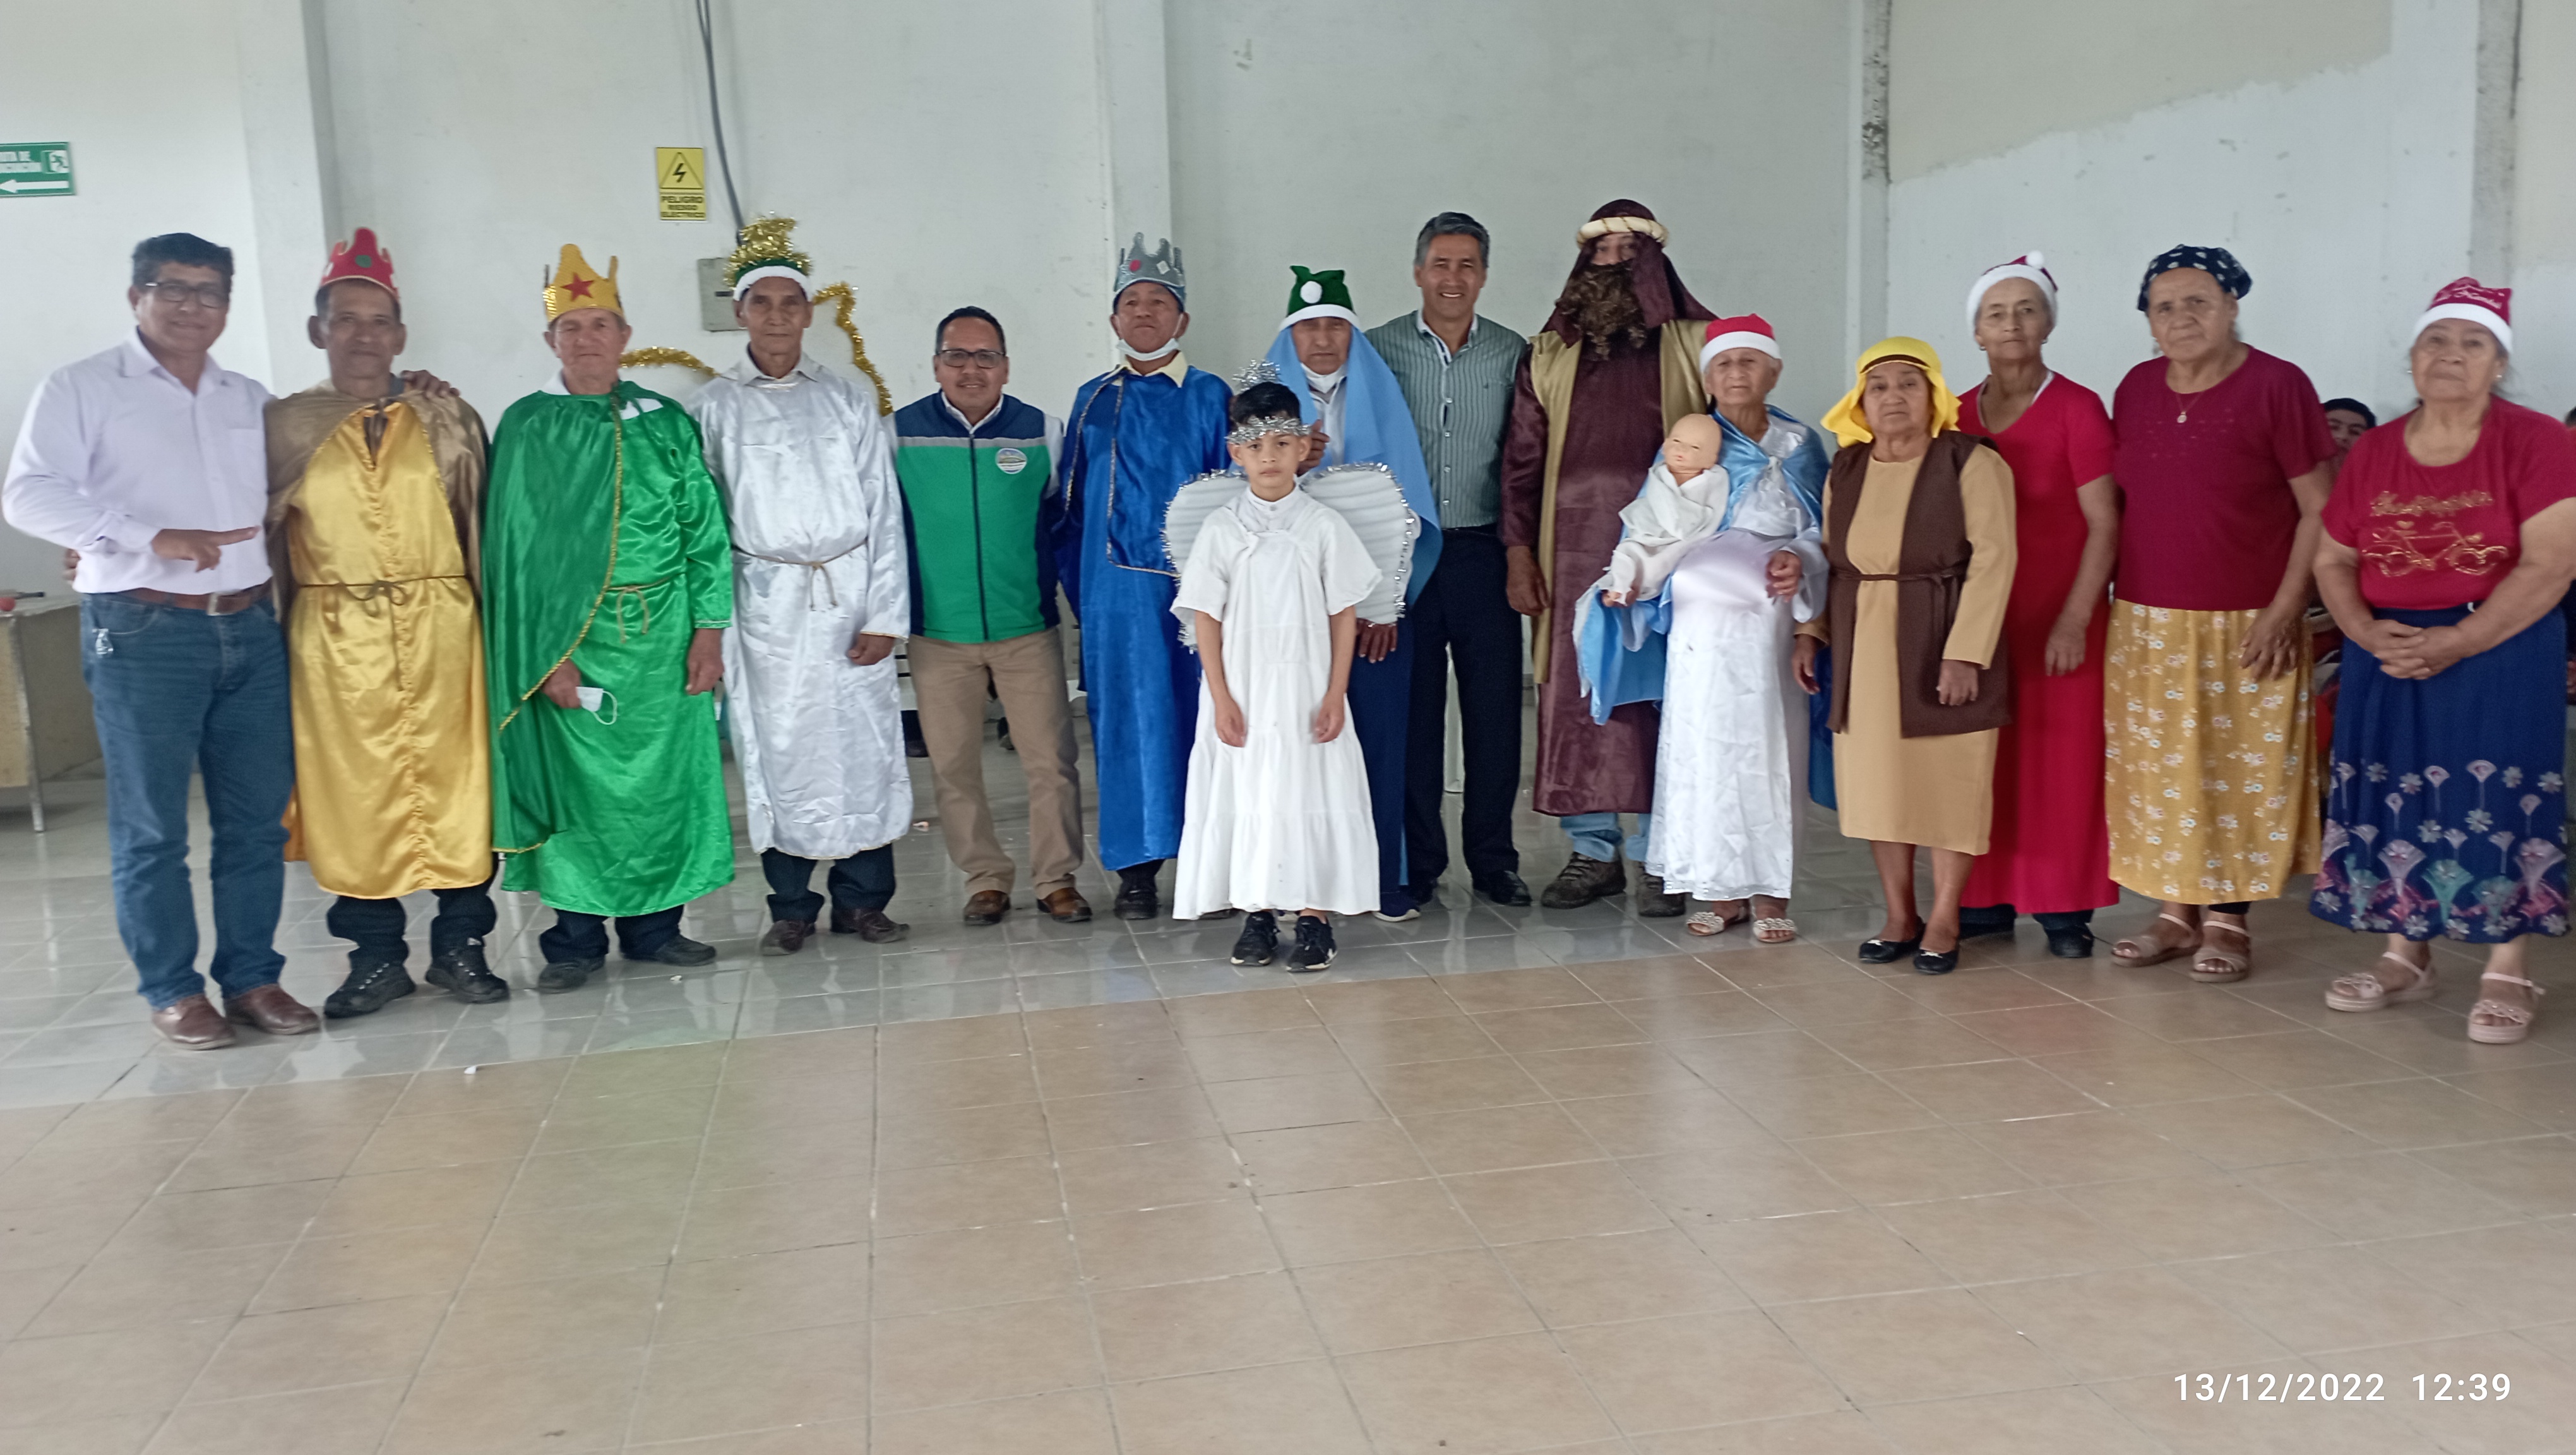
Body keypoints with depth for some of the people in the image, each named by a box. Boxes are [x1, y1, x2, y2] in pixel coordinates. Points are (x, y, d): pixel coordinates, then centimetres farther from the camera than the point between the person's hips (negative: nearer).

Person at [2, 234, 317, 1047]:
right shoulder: (81, 388, 3)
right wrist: (155, 538, -17)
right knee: (151, 826, 2)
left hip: (249, 628, 4)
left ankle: (252, 976, 17)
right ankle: (173, 990, 13)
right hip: (143, 632, -4)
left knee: (256, 818, 6)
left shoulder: (250, 401, 18)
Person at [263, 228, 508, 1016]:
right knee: (354, 791, 5)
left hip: (440, 628, 0)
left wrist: (486, 622, 2)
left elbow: (480, 528, 7)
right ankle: (376, 957, 18)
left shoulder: (447, 419, 6)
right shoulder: (285, 425, 6)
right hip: (335, 637, 0)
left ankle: (459, 945, 16)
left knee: (454, 780, 3)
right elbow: (263, 538, 8)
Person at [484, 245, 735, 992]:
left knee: (663, 777, 6)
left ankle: (654, 924, 19)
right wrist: (545, 651, -11)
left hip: (664, 637, 2)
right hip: (570, 638, -2)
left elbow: (704, 532, 5)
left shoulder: (667, 422, 7)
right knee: (577, 782, 3)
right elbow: (515, 546, -4)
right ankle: (576, 936, 15)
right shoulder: (526, 426, 1)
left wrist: (708, 631, -3)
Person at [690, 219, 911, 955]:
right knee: (779, 750, 3)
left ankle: (862, 898, 13)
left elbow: (883, 509, 4)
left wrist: (885, 612, -3)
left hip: (850, 595, 1)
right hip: (766, 601, -1)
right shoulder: (715, 406, 5)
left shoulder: (850, 398, 7)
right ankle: (791, 905, 15)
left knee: (865, 743, 1)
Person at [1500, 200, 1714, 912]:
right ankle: (1592, 850, 13)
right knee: (1573, 700, 2)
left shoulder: (1697, 346, 8)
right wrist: (1518, 550, 3)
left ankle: (1658, 856, 7)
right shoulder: (1548, 355, 14)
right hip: (1572, 552, 2)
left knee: (1662, 702, -3)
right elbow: (1521, 458, 12)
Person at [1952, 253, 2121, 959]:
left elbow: (2104, 524, -8)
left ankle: (2064, 908, 10)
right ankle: (1988, 899, 17)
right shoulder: (1958, 415, 7)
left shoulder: (2077, 409, -6)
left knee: (2062, 760, 0)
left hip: (2059, 617, -4)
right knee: (1985, 757, 6)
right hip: (1980, 616, 4)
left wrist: (2074, 621, -13)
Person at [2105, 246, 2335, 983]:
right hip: (2146, 623, 4)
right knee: (2156, 773, 8)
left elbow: (2321, 508, -8)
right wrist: (2105, 596, 7)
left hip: (2244, 628, -4)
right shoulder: (2136, 389, 6)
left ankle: (2227, 919, 15)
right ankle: (2175, 912, 21)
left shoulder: (2277, 385, -8)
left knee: (2240, 774, 2)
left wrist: (2285, 610, -13)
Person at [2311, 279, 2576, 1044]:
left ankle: (2507, 972, 8)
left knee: (2498, 807, -3)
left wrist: (2452, 644, -19)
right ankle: (2404, 955, 20)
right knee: (2394, 806, 7)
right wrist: (2367, 632, -10)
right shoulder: (2371, 453, 7)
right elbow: (2332, 561, 9)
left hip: (2500, 657, -4)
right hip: (2387, 660, 4)